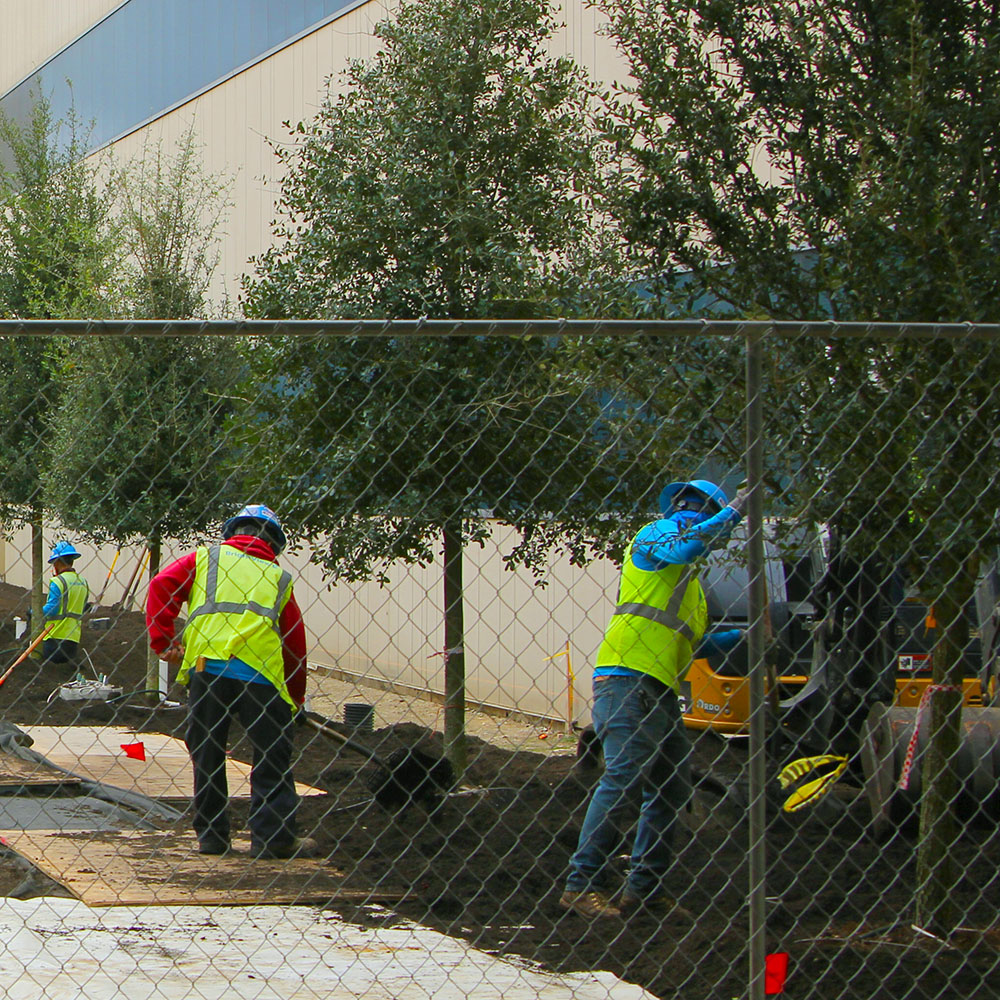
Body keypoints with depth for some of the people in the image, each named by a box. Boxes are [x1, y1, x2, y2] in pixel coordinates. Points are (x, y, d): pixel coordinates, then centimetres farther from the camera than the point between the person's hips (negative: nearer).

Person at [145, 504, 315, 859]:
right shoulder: (279, 578, 20)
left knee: (206, 754, 11)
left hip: (207, 667, 1)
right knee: (273, 756, 7)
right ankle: (273, 836, 4)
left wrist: (163, 642, 6)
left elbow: (161, 586, 4)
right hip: (262, 672, 0)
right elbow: (296, 641, 19)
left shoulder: (205, 558, 18)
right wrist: (295, 700, 26)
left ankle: (210, 835, 14)